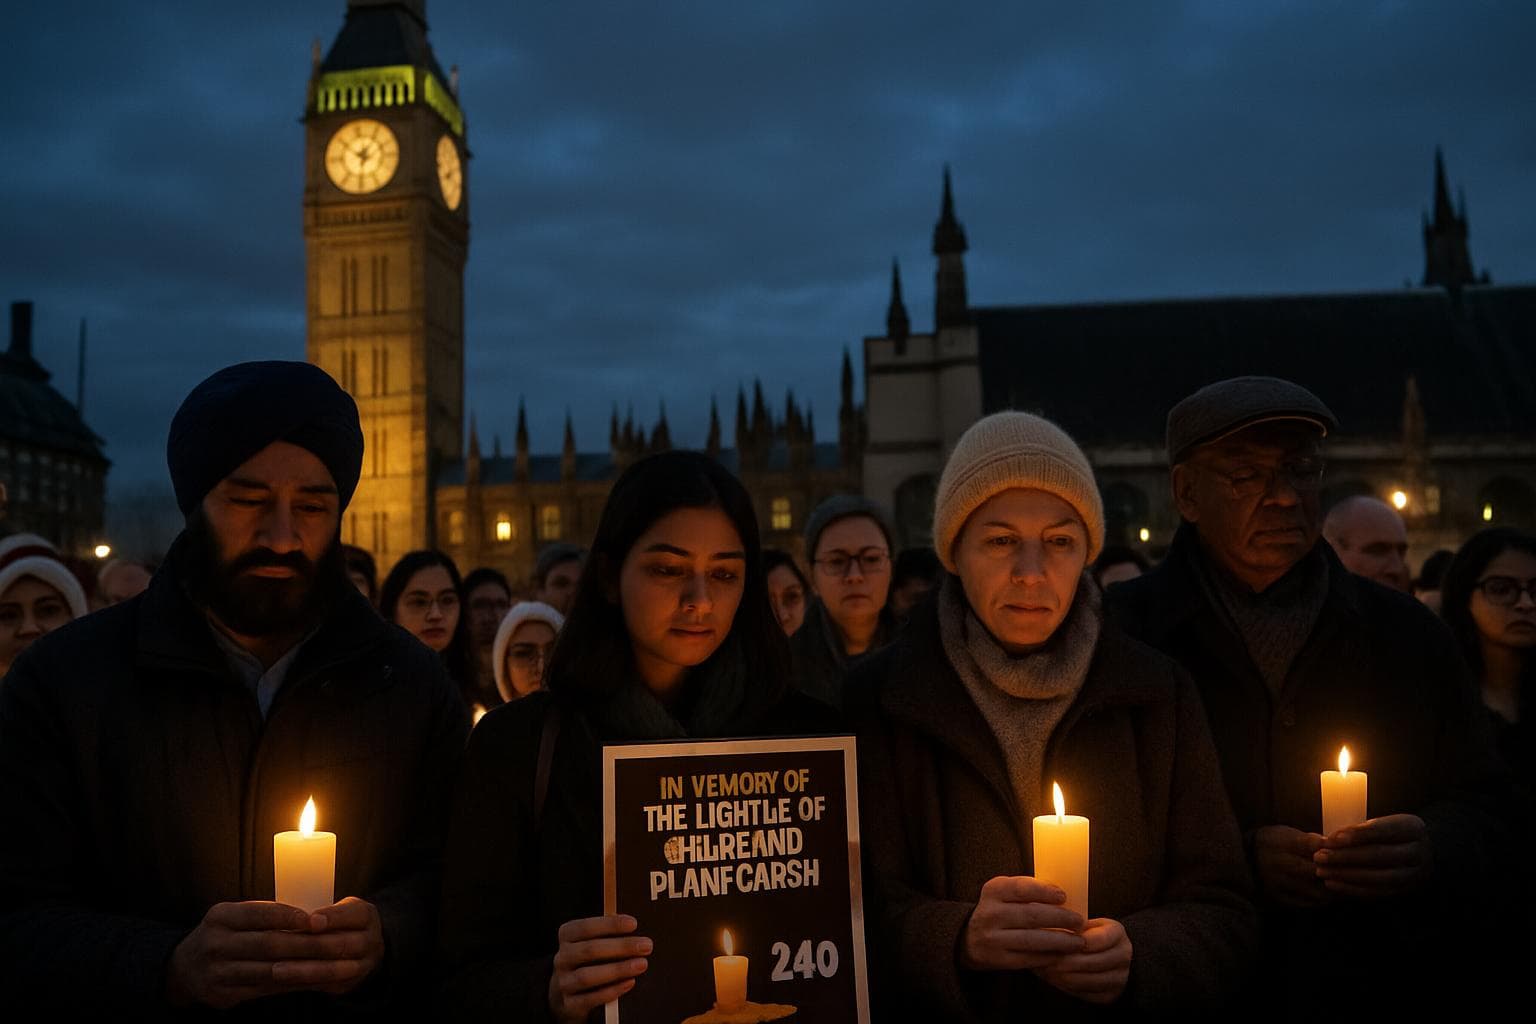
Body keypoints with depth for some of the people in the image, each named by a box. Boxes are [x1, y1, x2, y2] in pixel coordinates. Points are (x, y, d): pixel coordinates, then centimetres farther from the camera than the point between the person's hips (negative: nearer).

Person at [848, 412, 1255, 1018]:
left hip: (1121, 1005, 2)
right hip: (939, 1016, -1)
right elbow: (865, 918, -6)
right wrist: (960, 939, -24)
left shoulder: (1158, 693, 2)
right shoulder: (878, 699, -4)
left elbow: (1222, 915, 3)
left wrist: (1138, 954, -16)